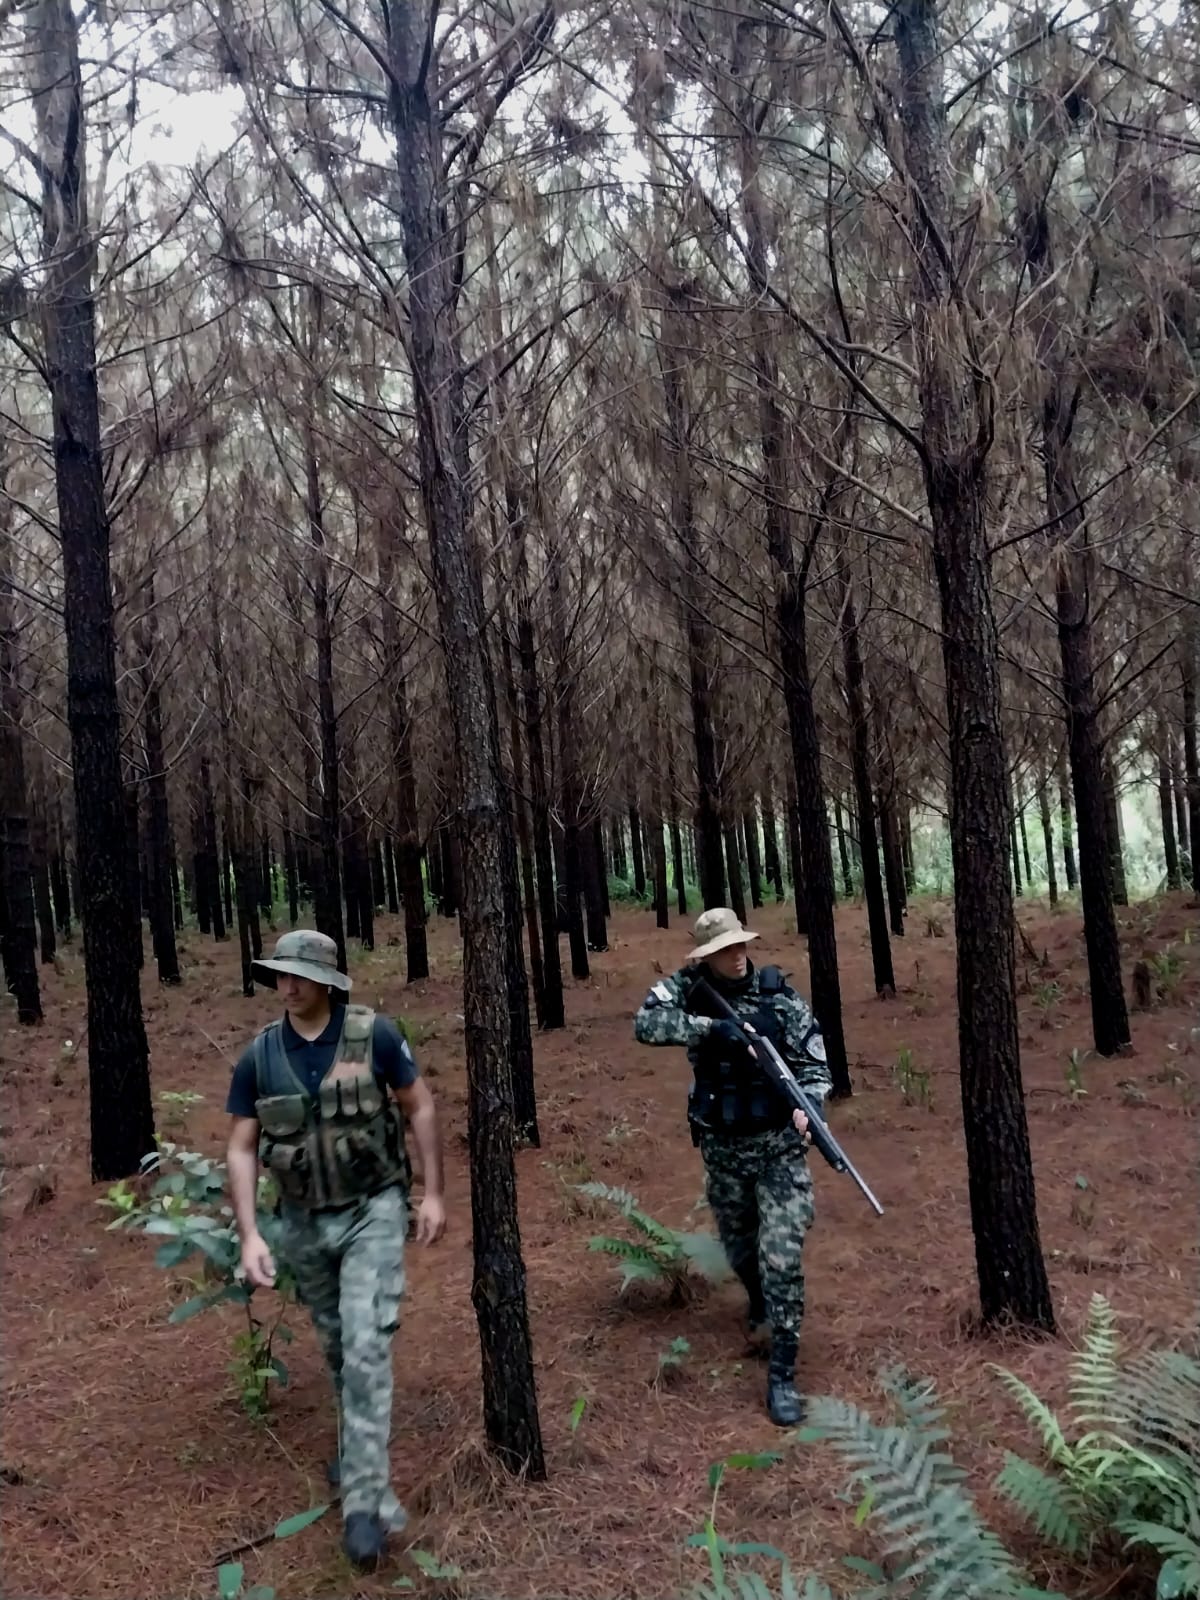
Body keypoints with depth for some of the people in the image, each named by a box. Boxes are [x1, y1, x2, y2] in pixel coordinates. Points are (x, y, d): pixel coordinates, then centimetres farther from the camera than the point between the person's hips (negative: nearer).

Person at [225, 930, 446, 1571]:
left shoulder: (374, 1035, -15)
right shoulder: (258, 1056, -8)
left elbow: (420, 1108, -5)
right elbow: (242, 1148, -3)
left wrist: (434, 1193, -7)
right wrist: (249, 1235, -10)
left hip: (373, 1210, -3)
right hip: (304, 1221, 4)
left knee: (366, 1347, -11)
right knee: (336, 1346, 20)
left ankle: (365, 1499, -3)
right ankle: (356, 1442, 45)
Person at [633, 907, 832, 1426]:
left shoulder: (779, 996, -9)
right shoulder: (688, 990, -7)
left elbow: (814, 1061, -8)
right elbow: (646, 1023, -23)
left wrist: (807, 1106, -27)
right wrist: (713, 1028, -32)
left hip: (780, 1147, -2)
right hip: (721, 1148, 2)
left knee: (782, 1259, -8)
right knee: (740, 1249, 22)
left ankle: (782, 1375, 2)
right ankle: (761, 1311, 52)